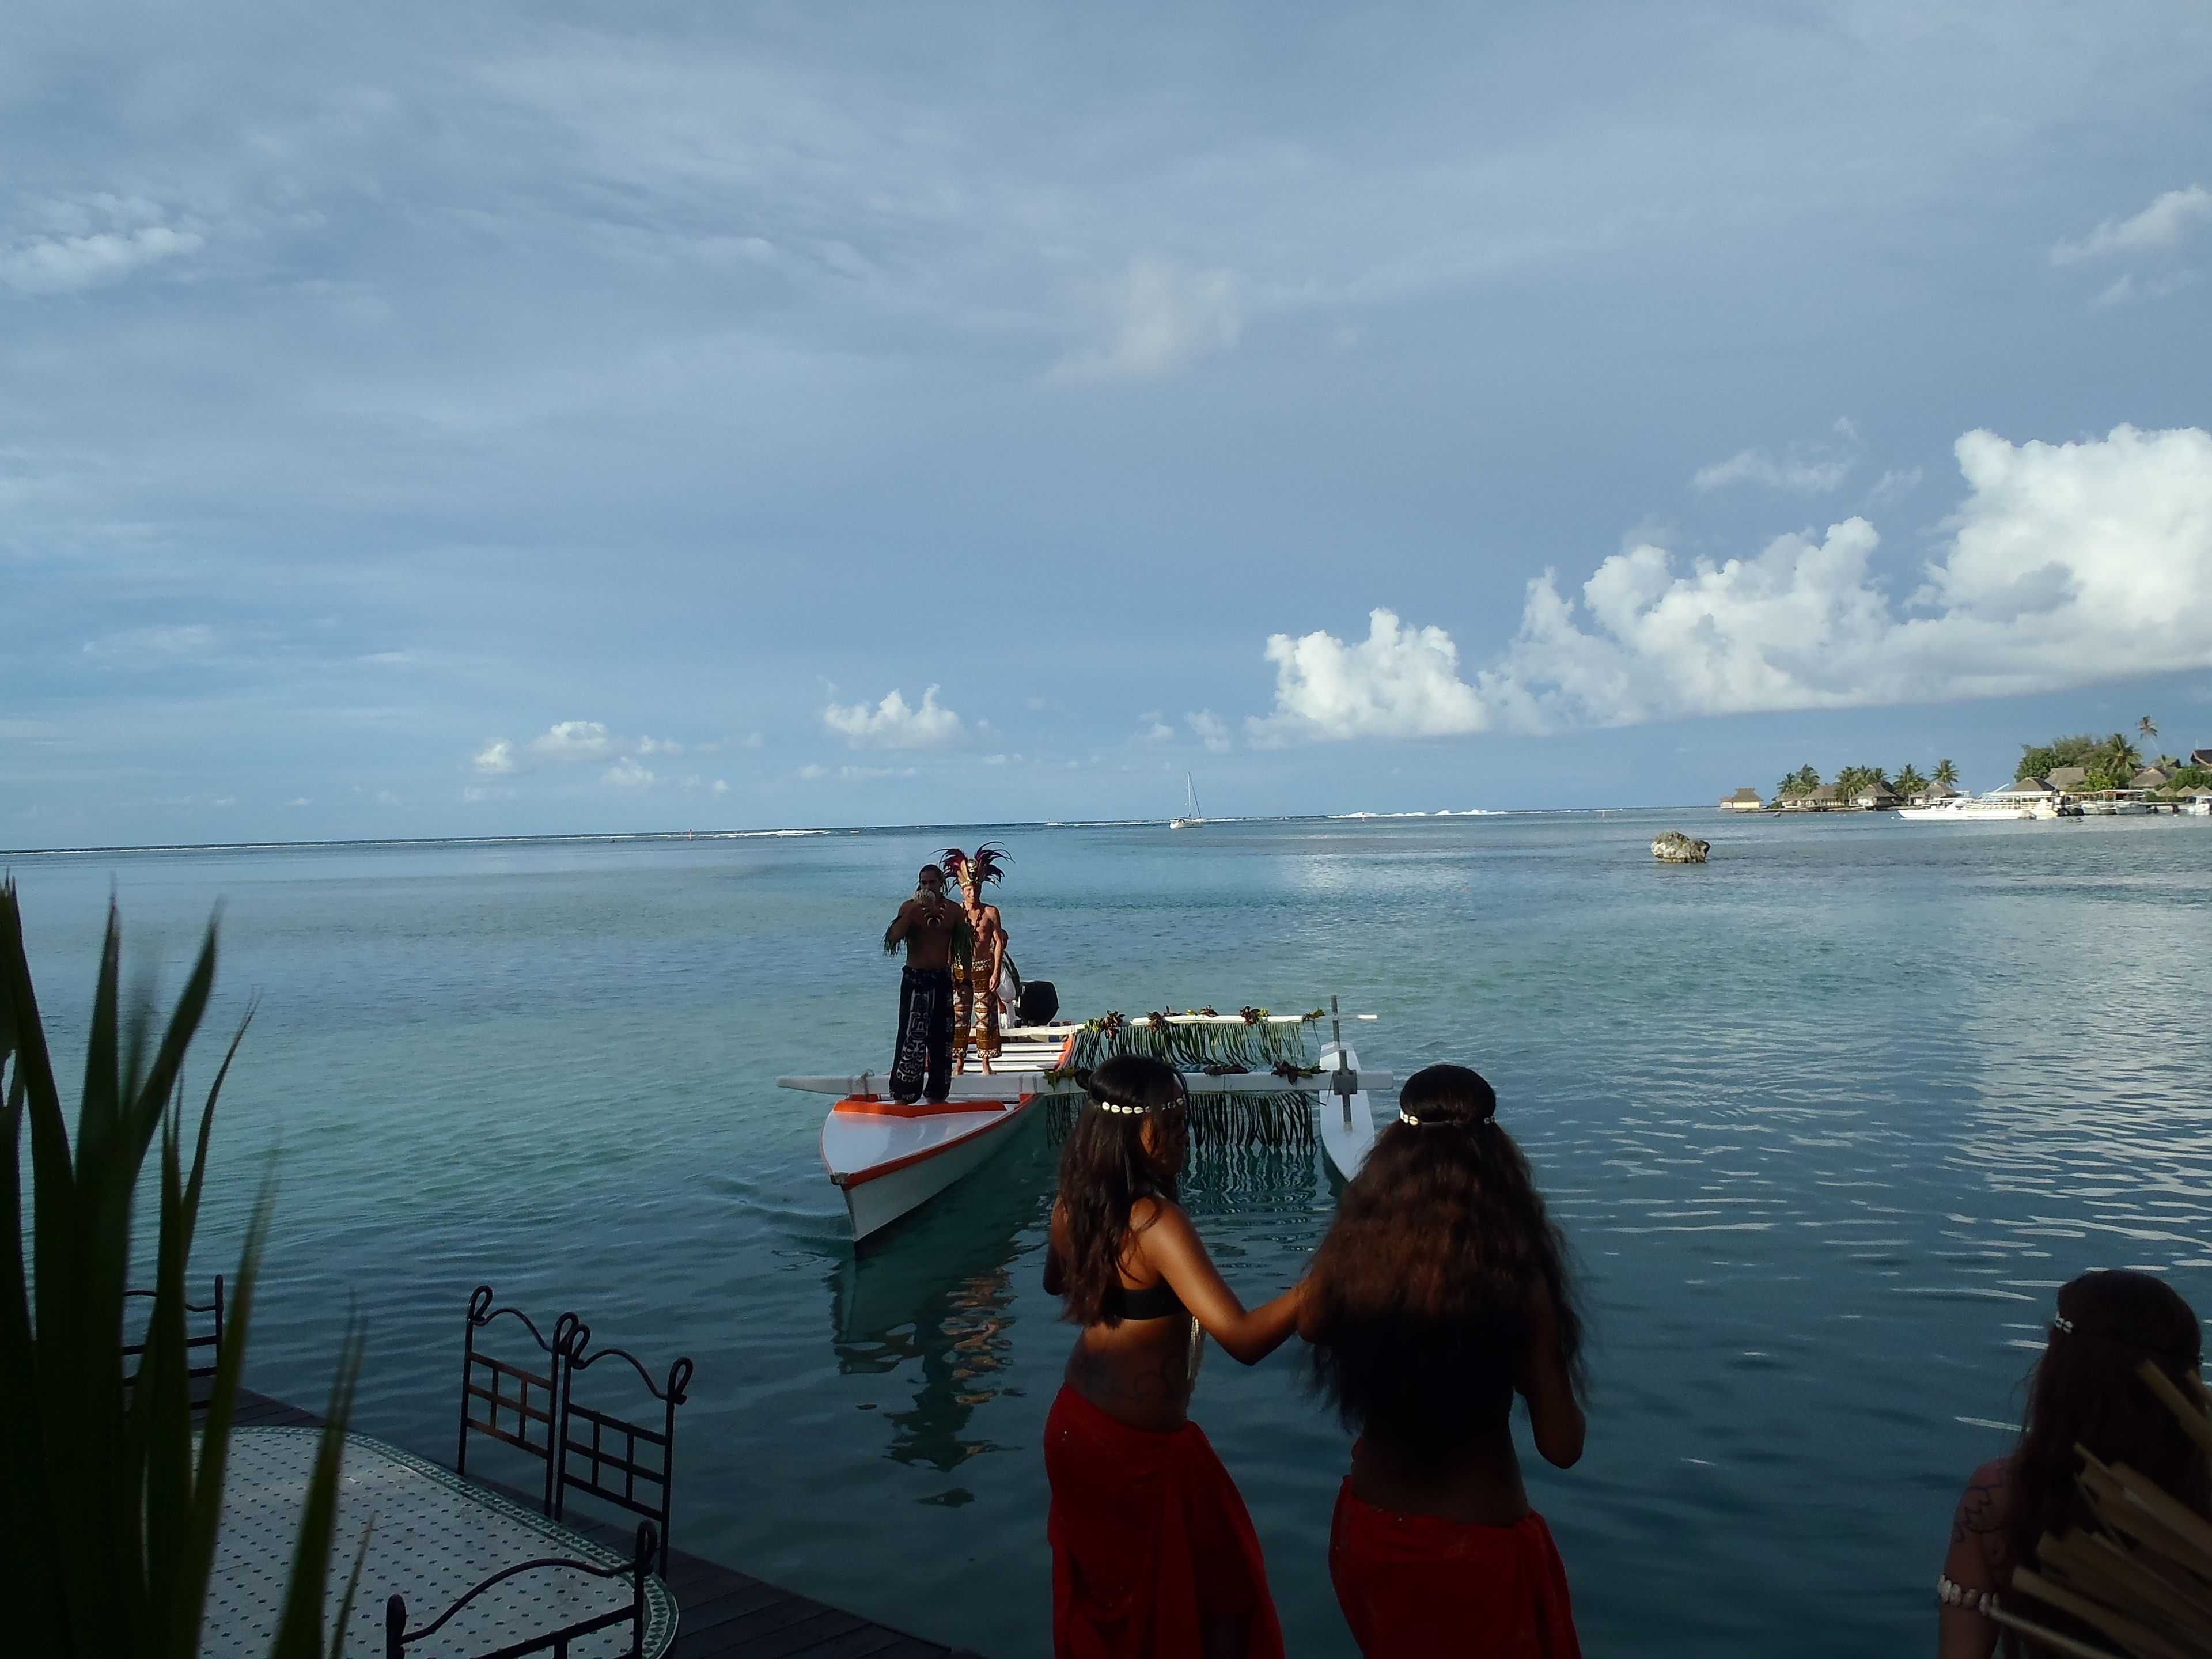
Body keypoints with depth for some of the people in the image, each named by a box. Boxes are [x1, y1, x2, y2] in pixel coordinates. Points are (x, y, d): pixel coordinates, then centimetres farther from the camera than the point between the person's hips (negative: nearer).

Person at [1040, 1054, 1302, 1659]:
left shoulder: (1072, 1204, -6)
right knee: (1223, 1595, 15)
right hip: (1141, 1448, -7)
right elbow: (1244, 1338, -35)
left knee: (1097, 1591, 28)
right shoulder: (1157, 1222, -29)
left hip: (1072, 1426, 7)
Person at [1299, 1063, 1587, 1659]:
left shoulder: (1352, 1249, -16)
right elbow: (1562, 1446, -13)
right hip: (1481, 1546, -3)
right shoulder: (1517, 1275, -23)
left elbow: (1310, 1324, 8)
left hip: (1368, 1529, 3)